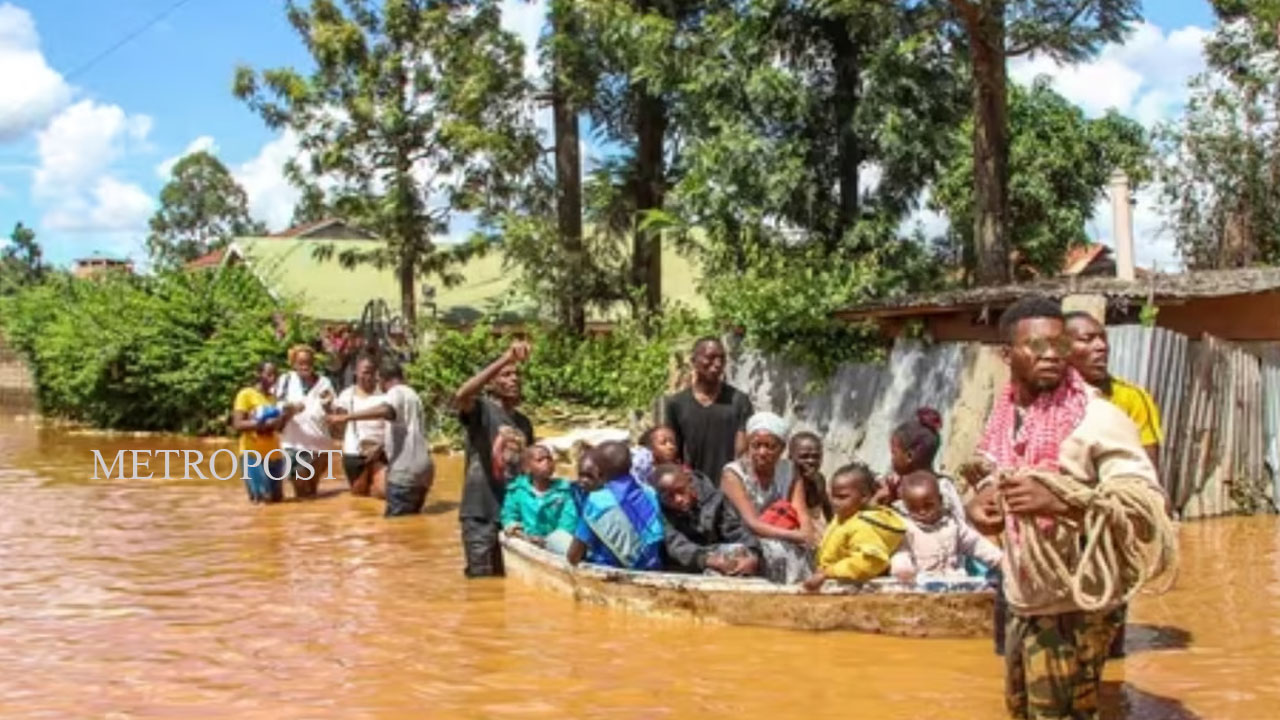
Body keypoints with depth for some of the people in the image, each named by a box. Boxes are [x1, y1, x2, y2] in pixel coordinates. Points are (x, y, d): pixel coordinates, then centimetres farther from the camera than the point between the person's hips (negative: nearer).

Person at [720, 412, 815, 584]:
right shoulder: (733, 474, -10)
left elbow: (801, 516, -10)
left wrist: (808, 537, -32)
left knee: (801, 551, -26)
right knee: (779, 551, -31)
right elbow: (752, 524, -20)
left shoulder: (789, 471, 3)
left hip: (785, 544, 4)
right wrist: (796, 536, -31)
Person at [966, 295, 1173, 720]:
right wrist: (979, 502, -3)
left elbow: (1148, 503, -22)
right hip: (1021, 603, 7)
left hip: (1072, 608, -7)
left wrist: (1060, 500, -34)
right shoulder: (1005, 416, 5)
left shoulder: (1096, 418, -16)